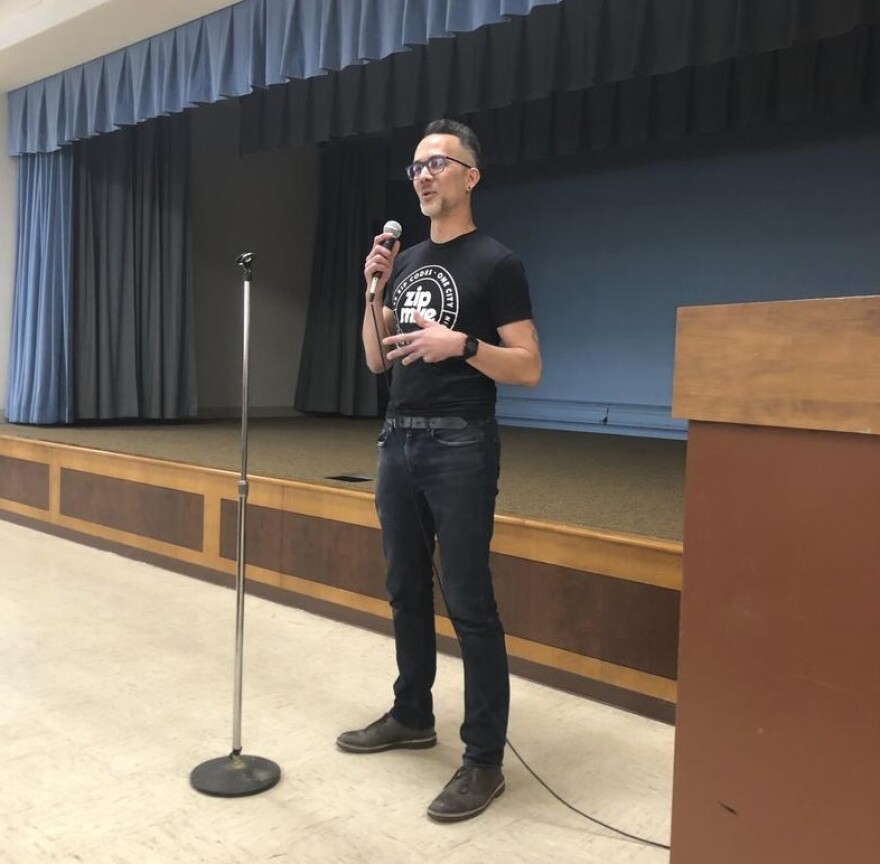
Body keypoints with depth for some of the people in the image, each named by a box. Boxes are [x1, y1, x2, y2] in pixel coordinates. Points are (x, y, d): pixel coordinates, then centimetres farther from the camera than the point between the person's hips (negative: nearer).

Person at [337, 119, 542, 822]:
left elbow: (529, 369, -10)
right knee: (407, 590, 16)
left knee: (468, 602, -4)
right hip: (399, 441, 8)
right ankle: (412, 715, 33)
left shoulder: (495, 263, -6)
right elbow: (376, 361, 14)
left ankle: (484, 759, 7)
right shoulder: (405, 261, 15)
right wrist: (375, 288, 2)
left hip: (460, 447, -7)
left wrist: (461, 344, -24)